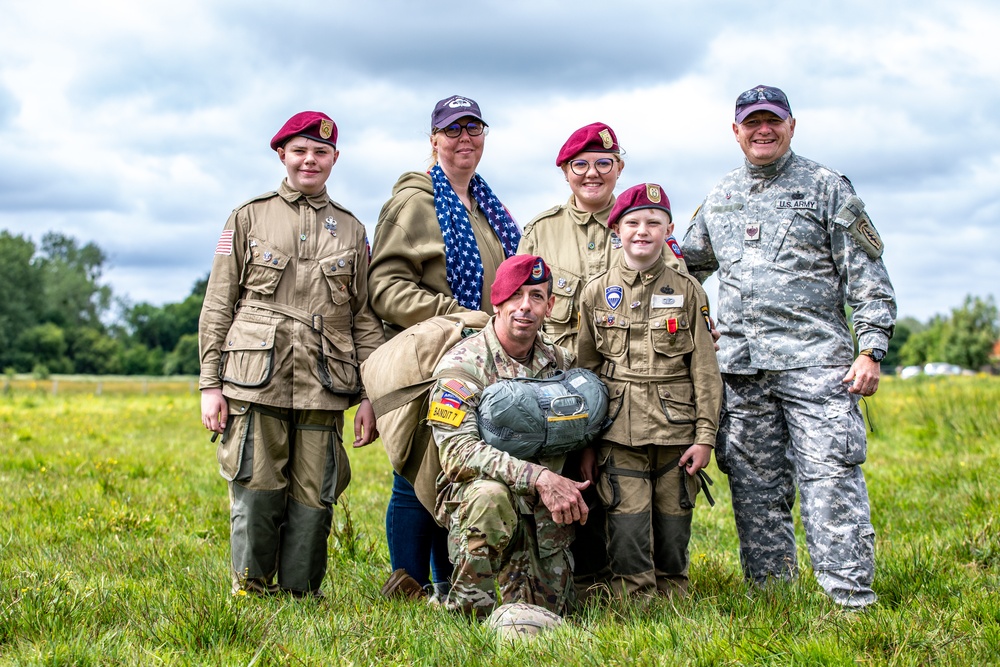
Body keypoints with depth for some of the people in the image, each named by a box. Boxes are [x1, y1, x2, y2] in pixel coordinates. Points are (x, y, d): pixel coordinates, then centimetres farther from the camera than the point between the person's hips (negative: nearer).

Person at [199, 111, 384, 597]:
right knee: (256, 494, -3)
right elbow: (217, 307, 8)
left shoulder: (351, 231, 15)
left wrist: (370, 395, 6)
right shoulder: (249, 218, 10)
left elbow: (366, 319, 14)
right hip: (256, 384, -1)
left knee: (313, 500, 1)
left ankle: (301, 597, 13)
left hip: (323, 391, 2)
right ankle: (250, 593, 12)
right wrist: (210, 384, 0)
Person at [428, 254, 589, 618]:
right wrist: (538, 476, -32)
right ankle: (469, 604, -17)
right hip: (470, 496, -5)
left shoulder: (559, 362, 6)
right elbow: (457, 450, -23)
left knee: (551, 609, -4)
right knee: (489, 493, -38)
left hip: (546, 510, 5)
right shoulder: (463, 363, -12)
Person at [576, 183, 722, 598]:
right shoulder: (597, 293, 6)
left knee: (674, 526, 5)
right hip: (619, 430, 0)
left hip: (676, 429, 0)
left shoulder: (687, 291, 5)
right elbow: (585, 369, 9)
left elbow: (705, 370, 4)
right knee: (628, 528, -5)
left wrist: (705, 436, -3)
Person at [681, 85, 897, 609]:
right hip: (741, 367, 5)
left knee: (831, 479, -11)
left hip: (816, 362, -4)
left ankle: (852, 600, -7)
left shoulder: (826, 187, 4)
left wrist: (871, 350, -8)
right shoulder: (720, 198, 17)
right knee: (755, 487, 6)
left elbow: (867, 277, 1)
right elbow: (686, 264, 31)